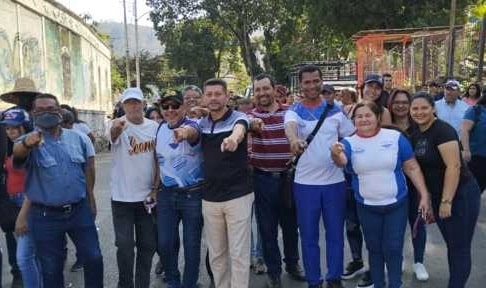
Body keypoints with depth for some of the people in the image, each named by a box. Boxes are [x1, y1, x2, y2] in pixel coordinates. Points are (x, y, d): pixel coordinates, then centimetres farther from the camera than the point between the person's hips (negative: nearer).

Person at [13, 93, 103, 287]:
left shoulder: (79, 139, 1)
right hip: (45, 216, -1)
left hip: (80, 210, 2)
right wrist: (26, 144, -57)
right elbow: (18, 153, -33)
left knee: (93, 259, 8)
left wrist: (90, 199, 12)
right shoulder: (30, 141, -9)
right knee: (51, 269, 13)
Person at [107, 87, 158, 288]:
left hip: (148, 196, 3)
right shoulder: (119, 126, -10)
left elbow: (159, 159, 6)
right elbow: (113, 134, -36)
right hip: (122, 197, -3)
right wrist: (116, 129, -59)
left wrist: (156, 188, 0)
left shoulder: (155, 127, 1)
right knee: (125, 246, 2)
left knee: (148, 244, 12)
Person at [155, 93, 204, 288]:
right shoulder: (160, 129, 5)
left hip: (193, 194, -5)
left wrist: (185, 132, -65)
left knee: (191, 245, 5)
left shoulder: (192, 125, -15)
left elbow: (193, 133, -41)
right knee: (165, 243, 8)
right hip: (166, 194, 5)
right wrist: (155, 188, 15)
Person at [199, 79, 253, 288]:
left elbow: (240, 130, -32)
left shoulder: (238, 117, -11)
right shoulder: (202, 123, 9)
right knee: (216, 254, 15)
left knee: (239, 254, 2)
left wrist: (233, 138, -54)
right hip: (210, 197, 5)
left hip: (237, 195, -4)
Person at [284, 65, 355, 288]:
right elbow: (289, 127, -28)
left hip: (335, 181, 2)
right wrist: (294, 139, -49)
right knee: (308, 236, 8)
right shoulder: (294, 111, -4)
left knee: (335, 233, 11)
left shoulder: (335, 110, 4)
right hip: (305, 182, -1)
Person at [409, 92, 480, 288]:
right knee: (451, 245, 17)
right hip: (438, 196, 8)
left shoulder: (443, 130, -18)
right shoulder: (415, 135, 6)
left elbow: (454, 166, -24)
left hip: (460, 195, -8)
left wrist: (446, 201, -24)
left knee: (460, 248, 3)